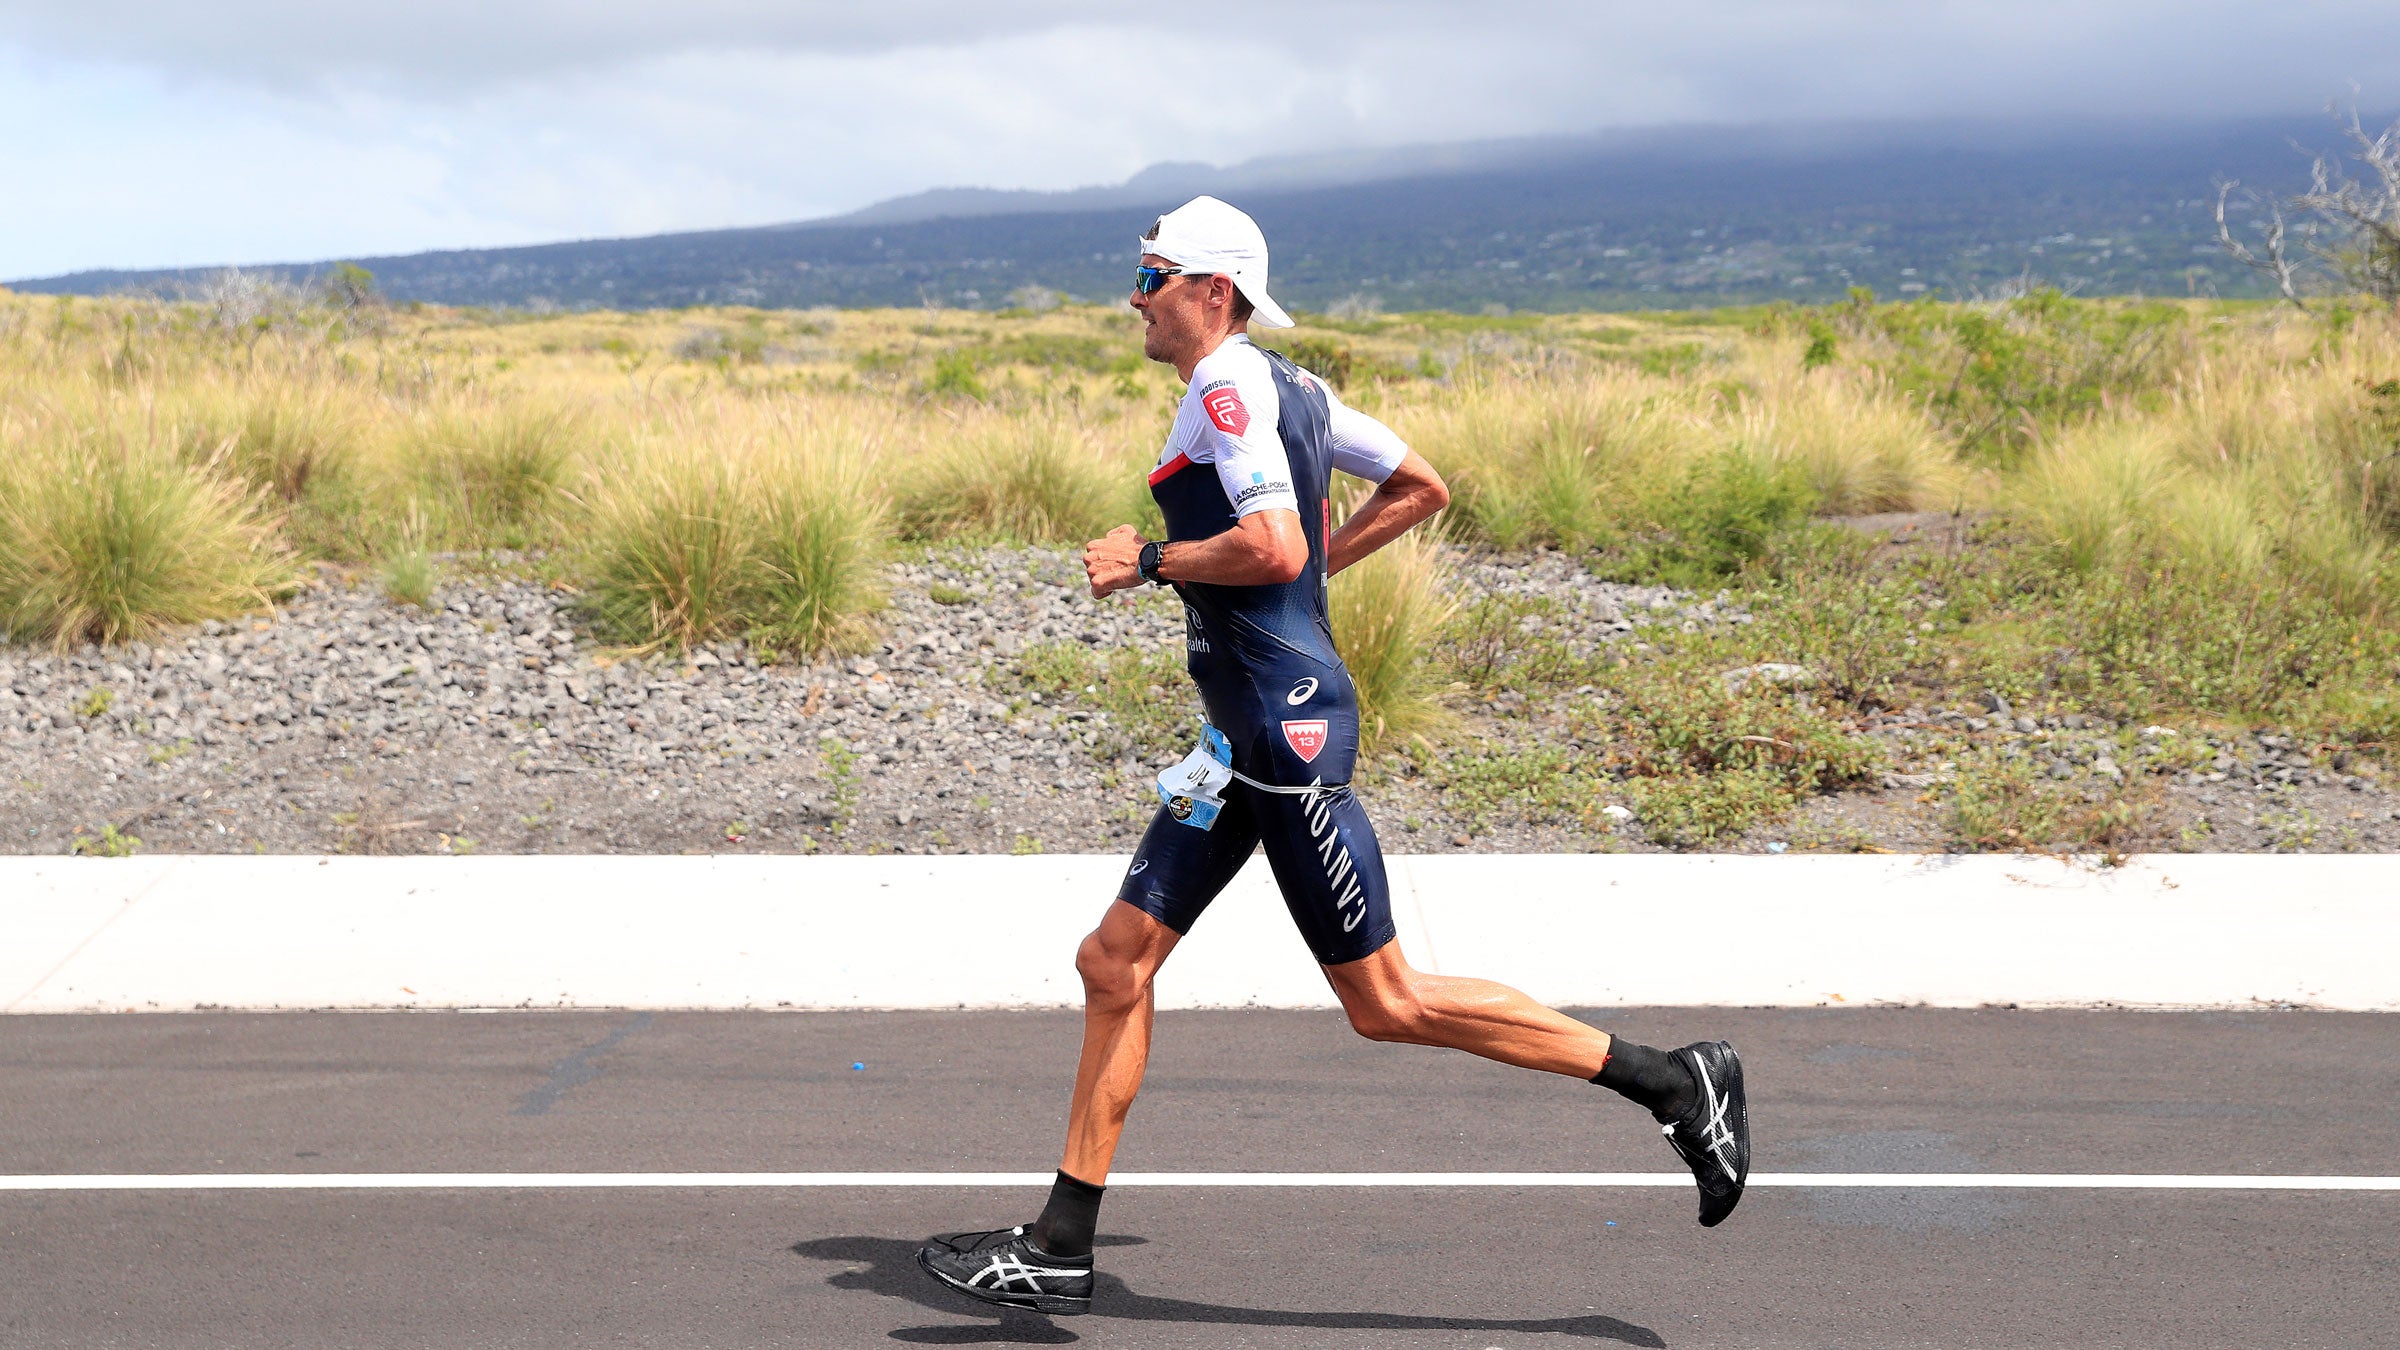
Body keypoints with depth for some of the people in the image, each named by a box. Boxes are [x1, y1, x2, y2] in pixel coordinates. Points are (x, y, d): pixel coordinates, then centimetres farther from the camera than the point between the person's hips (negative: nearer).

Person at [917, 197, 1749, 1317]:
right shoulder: (1289, 387, 16)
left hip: (1285, 718, -10)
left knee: (1383, 1002, -5)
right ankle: (1059, 1251, 14)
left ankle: (1671, 1079, 2)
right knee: (1115, 962, 9)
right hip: (1250, 729, 10)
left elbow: (1274, 550, -25)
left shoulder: (1227, 389, -12)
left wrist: (1145, 560, -12)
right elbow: (1423, 488, 22)